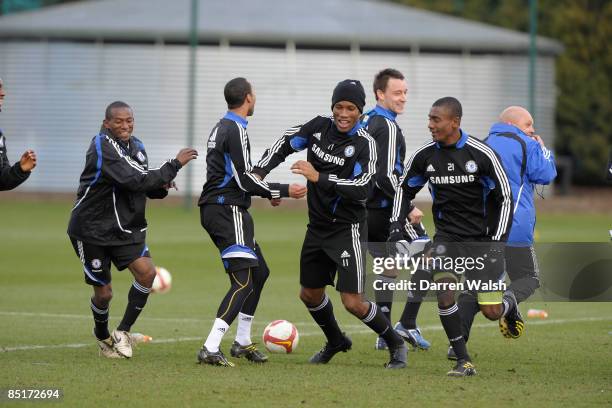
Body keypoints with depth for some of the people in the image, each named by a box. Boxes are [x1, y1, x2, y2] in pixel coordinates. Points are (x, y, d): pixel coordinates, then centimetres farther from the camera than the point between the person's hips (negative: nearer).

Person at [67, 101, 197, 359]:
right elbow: (136, 181, -31)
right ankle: (102, 335, 33)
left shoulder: (136, 146, 6)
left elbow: (147, 185, 16)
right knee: (104, 293, 1)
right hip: (92, 229, -6)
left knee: (147, 271, -16)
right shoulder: (103, 148, -21)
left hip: (125, 228, 6)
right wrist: (175, 164, -27)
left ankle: (123, 332, 1)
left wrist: (161, 187, -9)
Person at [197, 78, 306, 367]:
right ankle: (210, 348, -25)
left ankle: (242, 342, 24)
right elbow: (244, 179, -16)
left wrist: (268, 192, 23)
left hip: (215, 209, 10)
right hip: (228, 210, -10)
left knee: (259, 272, 19)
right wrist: (283, 191, -8)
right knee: (243, 281, -15)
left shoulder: (221, 128, 18)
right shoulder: (236, 131, -14)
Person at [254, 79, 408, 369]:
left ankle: (395, 345, 10)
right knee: (309, 294, 17)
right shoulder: (319, 127, -2)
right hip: (318, 226, 6)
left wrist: (319, 177, -33)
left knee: (353, 302, -12)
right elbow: (286, 143, 12)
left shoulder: (364, 143, -17)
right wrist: (260, 171, -2)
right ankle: (336, 342, 43)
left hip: (347, 228, -6)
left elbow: (362, 187, -28)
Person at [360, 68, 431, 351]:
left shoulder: (365, 122, 13)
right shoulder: (387, 127, -16)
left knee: (388, 270, 17)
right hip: (387, 209, -9)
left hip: (366, 211, 9)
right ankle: (408, 323, -4)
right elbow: (386, 176, -23)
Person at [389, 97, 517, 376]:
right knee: (444, 295, -20)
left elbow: (504, 198, -6)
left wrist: (496, 242, -11)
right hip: (446, 238, 3)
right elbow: (405, 190, 15)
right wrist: (396, 226, 1)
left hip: (481, 238, -3)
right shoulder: (425, 156, -3)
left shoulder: (482, 154, -13)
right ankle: (463, 362, -8)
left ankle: (509, 307, 35)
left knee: (491, 311, -4)